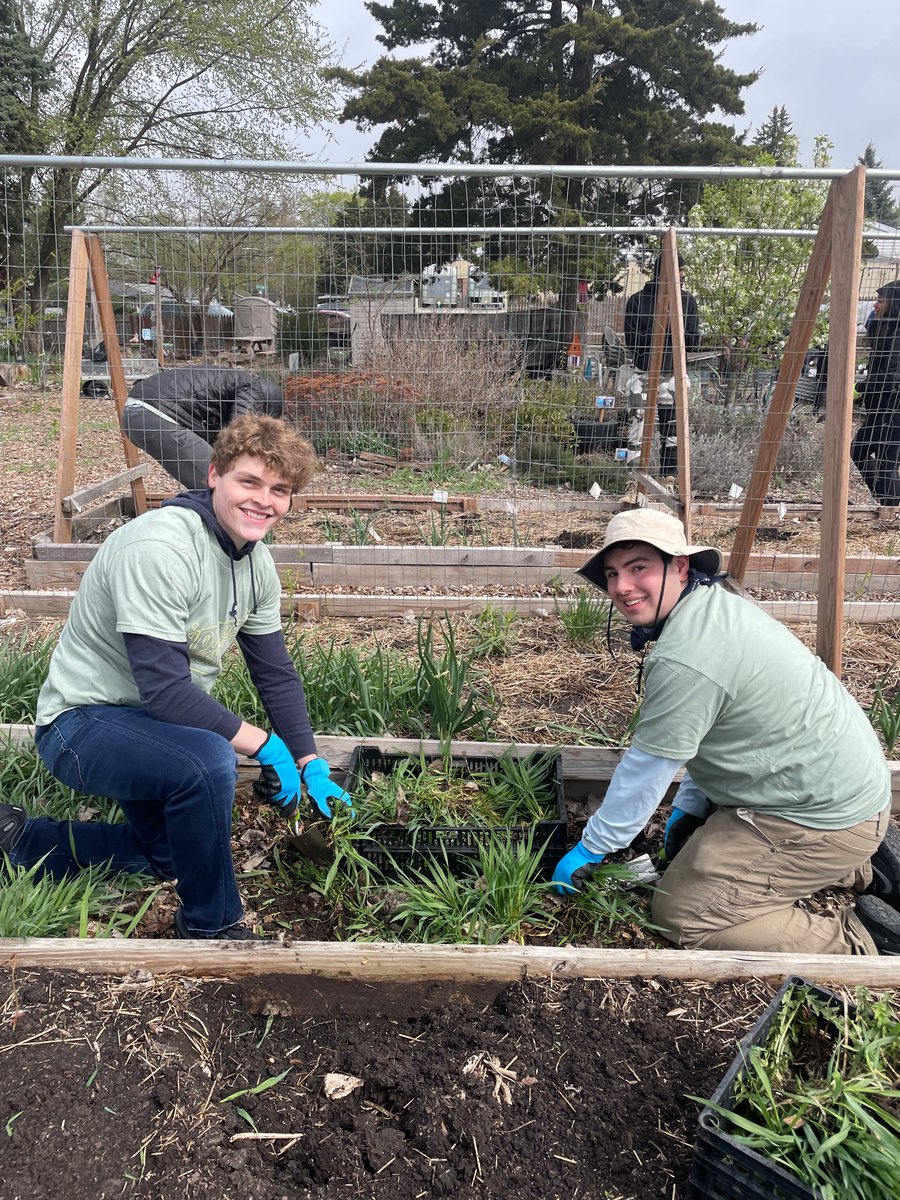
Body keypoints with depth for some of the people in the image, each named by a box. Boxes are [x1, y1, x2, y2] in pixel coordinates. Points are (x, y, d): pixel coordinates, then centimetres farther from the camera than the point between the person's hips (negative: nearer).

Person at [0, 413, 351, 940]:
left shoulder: (257, 561, -2)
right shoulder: (160, 548, -29)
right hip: (84, 720, -9)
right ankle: (211, 926, -10)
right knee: (209, 763, -36)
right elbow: (164, 688, -33)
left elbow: (276, 672, 5)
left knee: (172, 855, 24)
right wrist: (265, 745, -26)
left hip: (158, 721, 9)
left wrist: (312, 764, 1)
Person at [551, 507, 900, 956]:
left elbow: (644, 772, -18)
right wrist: (688, 807, 18)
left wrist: (589, 851, -4)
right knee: (687, 846, 25)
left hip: (824, 818, -10)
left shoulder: (684, 661, -28)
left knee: (680, 913, -8)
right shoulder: (714, 602, 3)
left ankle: (859, 940, -3)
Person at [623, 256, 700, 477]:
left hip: (672, 374, 2)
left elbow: (693, 342, 4)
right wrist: (667, 333, -5)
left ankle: (669, 474, 6)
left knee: (671, 427, 3)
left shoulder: (686, 300, 8)